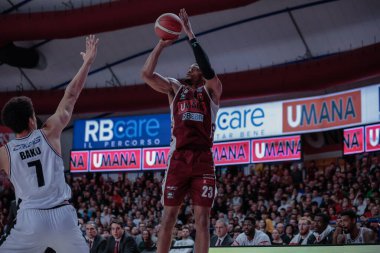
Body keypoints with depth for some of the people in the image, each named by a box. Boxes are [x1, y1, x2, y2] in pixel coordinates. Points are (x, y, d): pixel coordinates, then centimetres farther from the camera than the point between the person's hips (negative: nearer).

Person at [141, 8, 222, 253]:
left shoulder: (211, 90, 10)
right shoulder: (175, 88, 17)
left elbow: (209, 70, -12)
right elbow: (146, 73, 3)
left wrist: (190, 34, -11)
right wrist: (162, 44, 0)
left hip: (203, 161, -2)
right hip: (178, 159, 2)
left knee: (202, 219, -2)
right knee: (168, 218, 1)